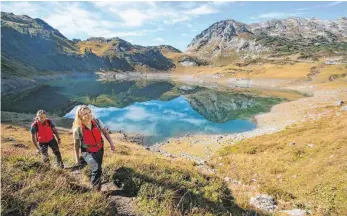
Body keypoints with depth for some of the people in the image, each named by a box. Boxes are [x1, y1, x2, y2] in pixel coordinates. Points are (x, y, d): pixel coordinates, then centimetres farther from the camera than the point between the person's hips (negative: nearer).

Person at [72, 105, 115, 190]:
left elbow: (105, 132, -4)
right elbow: (76, 144, -9)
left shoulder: (97, 121, -14)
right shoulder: (78, 129, -21)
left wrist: (111, 143, -12)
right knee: (97, 168, -19)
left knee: (98, 168, 19)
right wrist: (77, 158, -2)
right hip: (87, 152, -4)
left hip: (99, 149, 4)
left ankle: (95, 182, 48)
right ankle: (96, 189, 6)